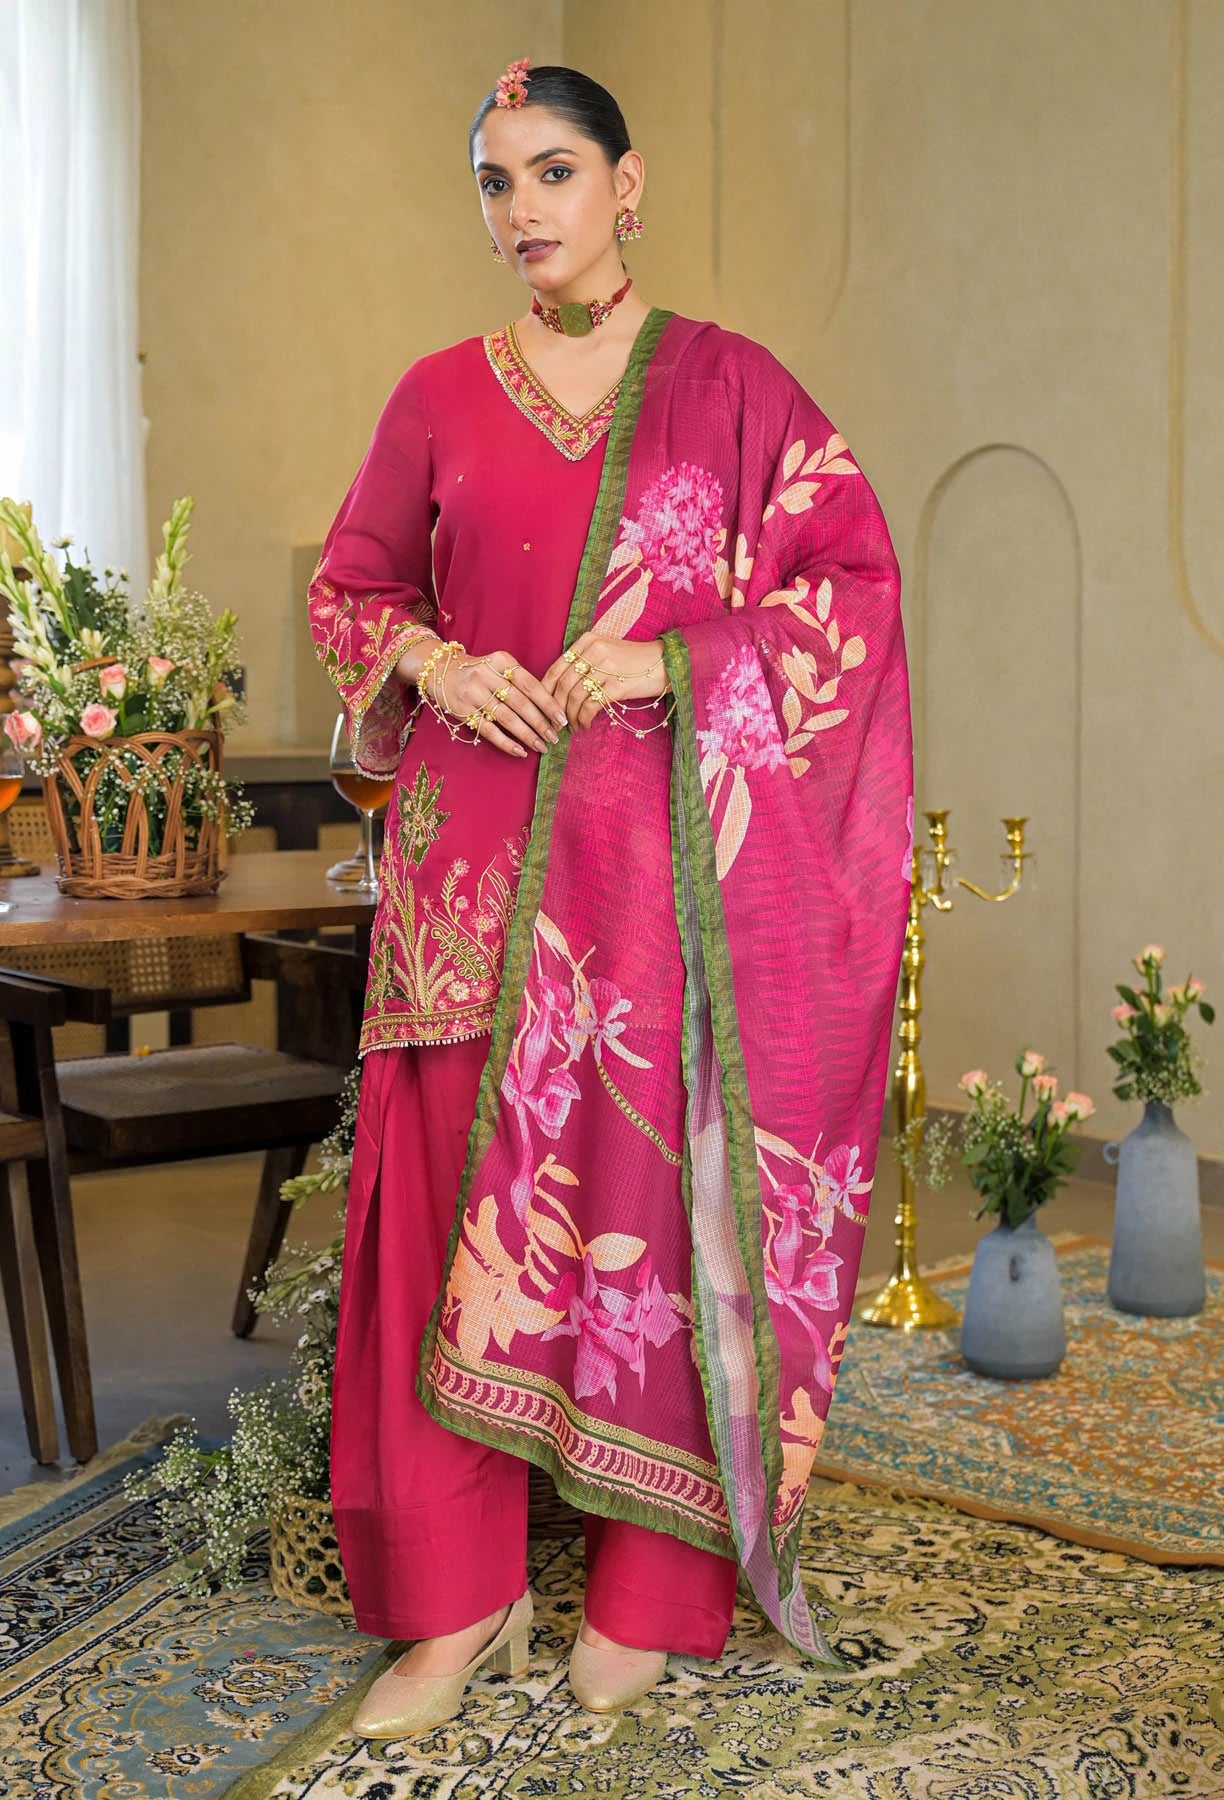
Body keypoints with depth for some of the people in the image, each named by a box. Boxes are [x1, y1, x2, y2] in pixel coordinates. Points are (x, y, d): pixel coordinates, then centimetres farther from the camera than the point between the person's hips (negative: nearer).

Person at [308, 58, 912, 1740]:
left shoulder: (729, 383, 3)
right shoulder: (442, 395, 10)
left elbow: (857, 577, 0)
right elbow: (352, 583, 17)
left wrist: (679, 656, -12)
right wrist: (430, 659, -4)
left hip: (669, 858, -2)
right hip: (477, 858, 2)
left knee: (655, 1183, 2)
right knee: (460, 1187, 1)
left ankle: (650, 1587, 18)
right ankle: (462, 1595, 14)